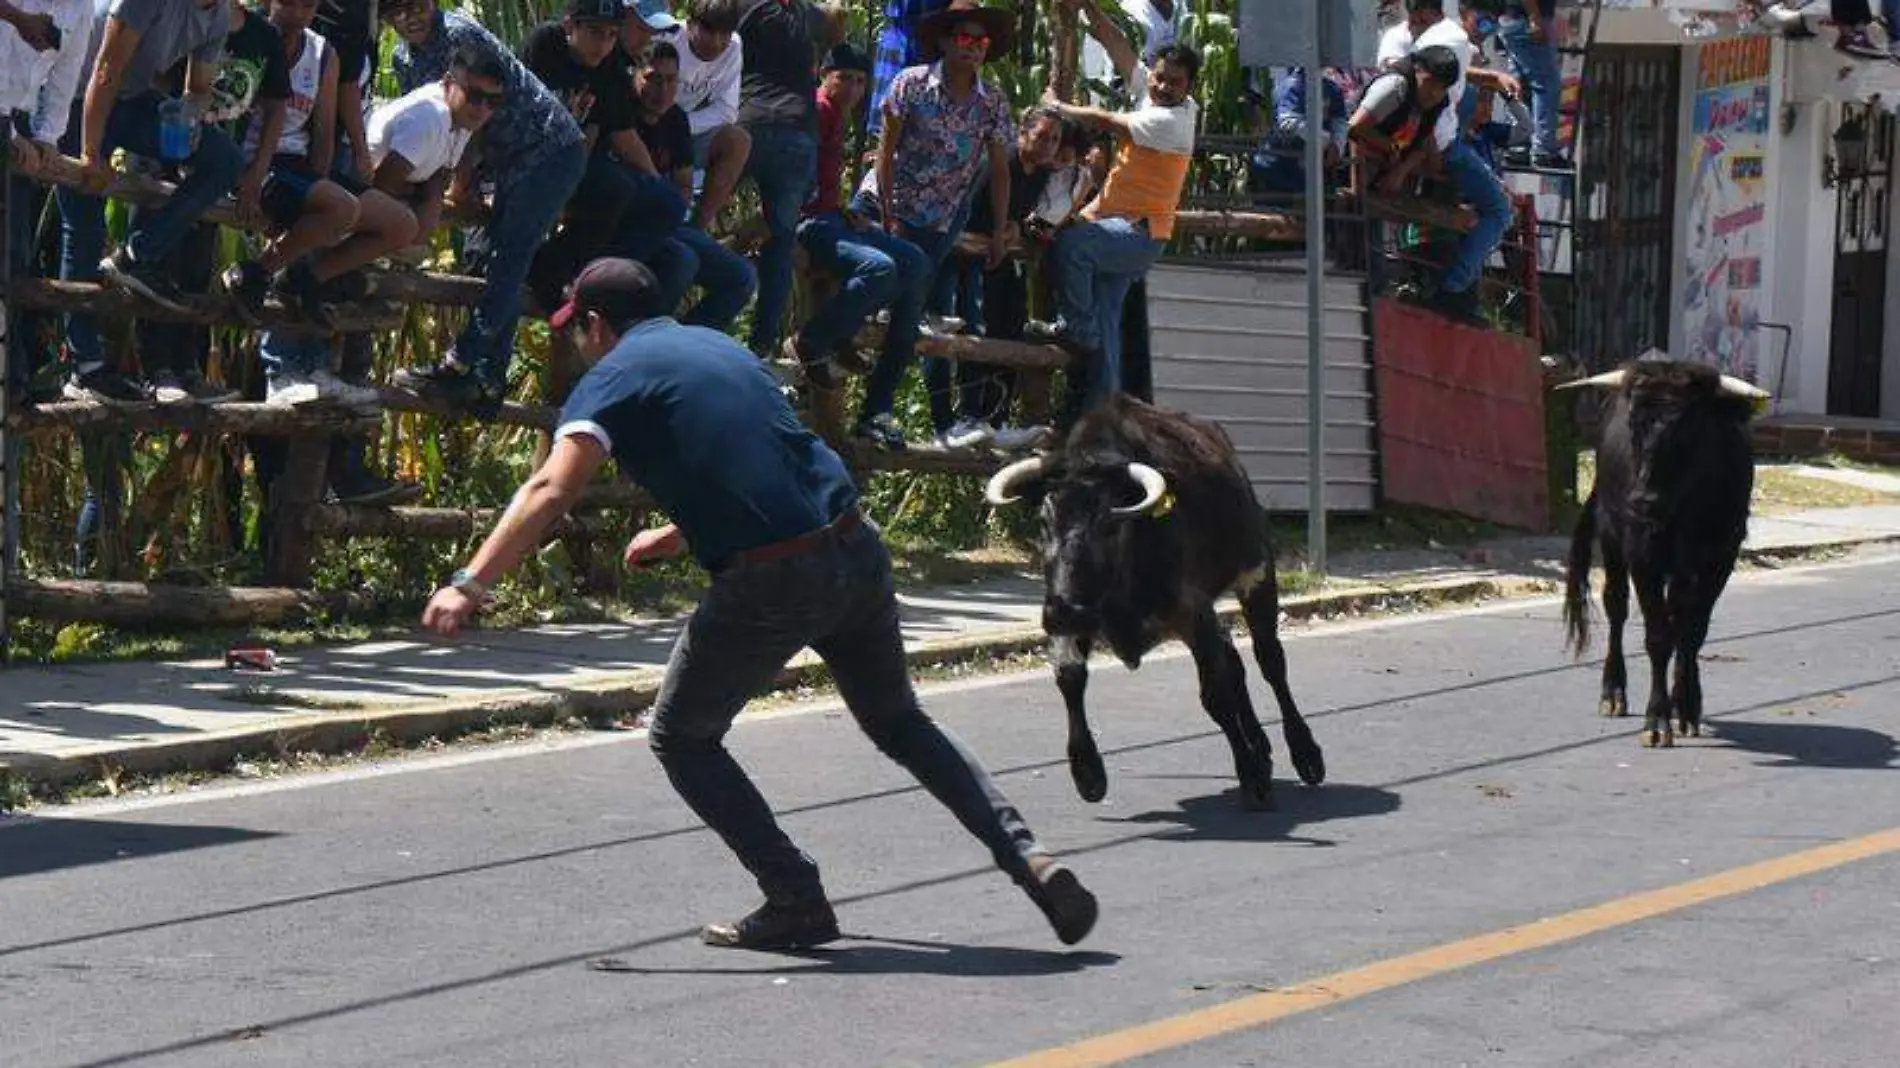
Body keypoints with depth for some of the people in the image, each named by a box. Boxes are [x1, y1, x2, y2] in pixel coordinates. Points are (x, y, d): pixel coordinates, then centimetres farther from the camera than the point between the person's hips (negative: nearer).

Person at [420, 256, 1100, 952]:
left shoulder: (614, 377, 1)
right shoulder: (718, 346, 22)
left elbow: (550, 491, -14)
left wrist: (471, 583, -19)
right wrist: (680, 535, 44)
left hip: (769, 583, -6)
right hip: (856, 551, 7)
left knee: (681, 737, 14)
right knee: (901, 724, 25)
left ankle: (796, 901, 7)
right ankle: (1024, 854, 10)